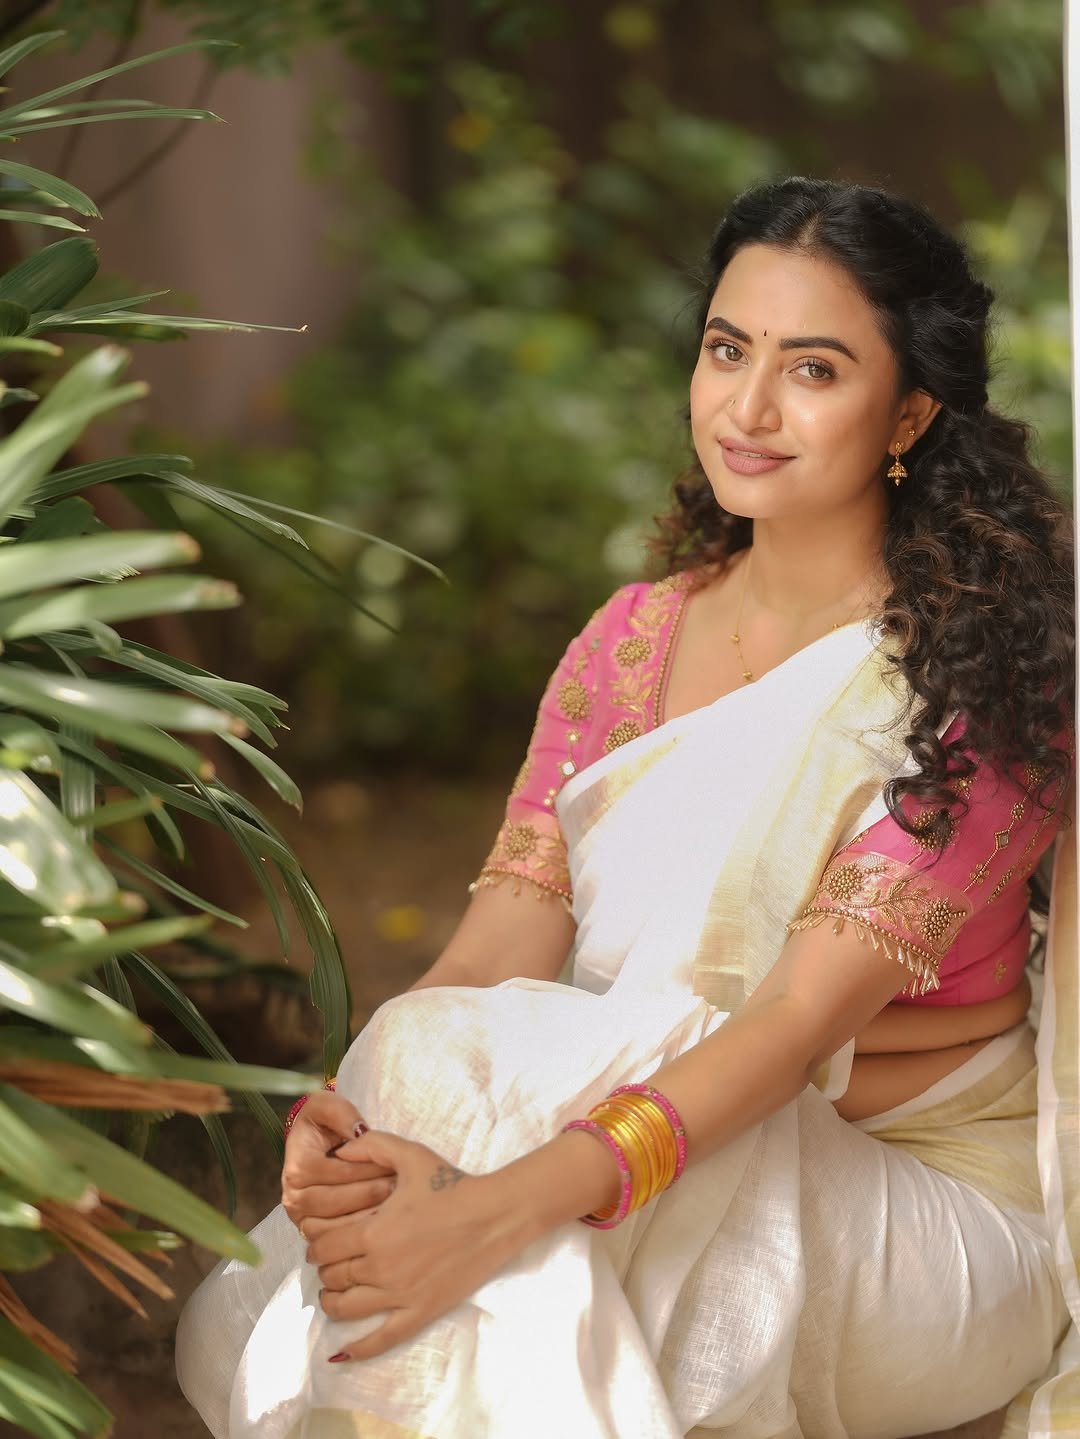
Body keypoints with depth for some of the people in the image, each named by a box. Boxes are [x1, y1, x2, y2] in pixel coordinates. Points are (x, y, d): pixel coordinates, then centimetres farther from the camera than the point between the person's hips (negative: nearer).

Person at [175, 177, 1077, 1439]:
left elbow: (802, 1017, -24)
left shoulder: (979, 669, -14)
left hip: (929, 1210, -4)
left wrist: (502, 1207, -37)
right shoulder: (631, 642, 5)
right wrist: (345, 1124, -27)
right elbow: (493, 954, -5)